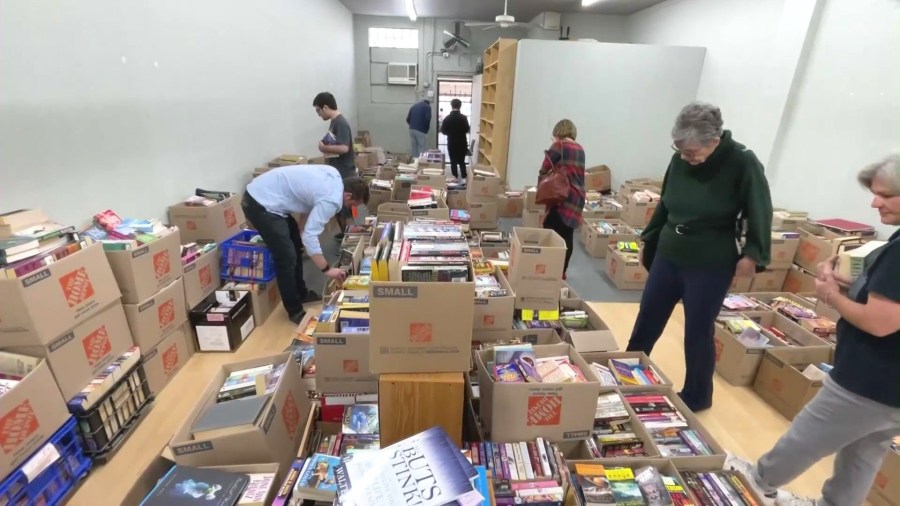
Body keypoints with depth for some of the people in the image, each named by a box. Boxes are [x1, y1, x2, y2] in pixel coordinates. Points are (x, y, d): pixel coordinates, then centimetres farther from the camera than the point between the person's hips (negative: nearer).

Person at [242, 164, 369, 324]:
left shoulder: (334, 175, 4)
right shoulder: (331, 200, -22)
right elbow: (309, 236, -25)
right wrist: (327, 269, -18)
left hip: (261, 193, 10)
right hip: (260, 204, -10)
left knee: (295, 245, 19)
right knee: (287, 257, -4)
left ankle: (301, 294, 35)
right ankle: (295, 311, 12)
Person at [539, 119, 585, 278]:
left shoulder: (558, 146, -4)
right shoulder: (580, 149, 13)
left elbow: (544, 169, -2)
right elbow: (577, 172, 15)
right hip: (578, 197, 7)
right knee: (567, 236, 9)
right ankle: (561, 271, 17)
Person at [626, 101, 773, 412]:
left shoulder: (743, 163, -14)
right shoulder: (679, 160, -2)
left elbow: (760, 211, -6)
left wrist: (752, 254, -12)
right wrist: (648, 238, 16)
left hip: (710, 267, -4)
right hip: (667, 257, 5)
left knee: (698, 333, 7)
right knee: (647, 320, 14)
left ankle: (697, 397, 30)